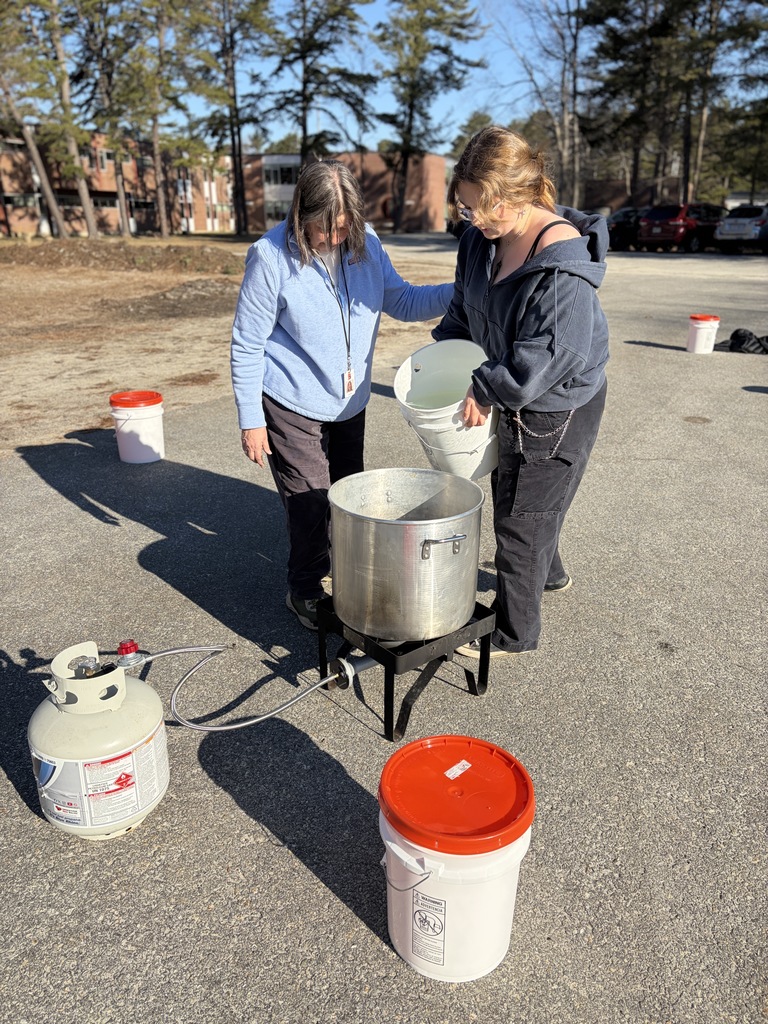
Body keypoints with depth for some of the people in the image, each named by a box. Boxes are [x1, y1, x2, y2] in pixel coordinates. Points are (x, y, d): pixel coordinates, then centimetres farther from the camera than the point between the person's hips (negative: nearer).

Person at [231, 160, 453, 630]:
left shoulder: (365, 242, -6)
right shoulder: (271, 256, -19)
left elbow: (401, 300, 2)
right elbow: (247, 345, -14)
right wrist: (251, 420, -13)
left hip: (350, 400, 6)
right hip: (294, 404, -5)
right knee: (310, 503, 1)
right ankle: (305, 590, 24)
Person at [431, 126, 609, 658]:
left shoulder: (563, 261, -28)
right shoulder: (483, 240, -2)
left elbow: (551, 355, -32)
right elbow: (465, 307, 14)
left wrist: (486, 390, -24)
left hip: (558, 411, -9)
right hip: (513, 399, 9)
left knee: (522, 518, 3)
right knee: (511, 498, 24)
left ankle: (514, 631, 23)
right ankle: (549, 574, 52)